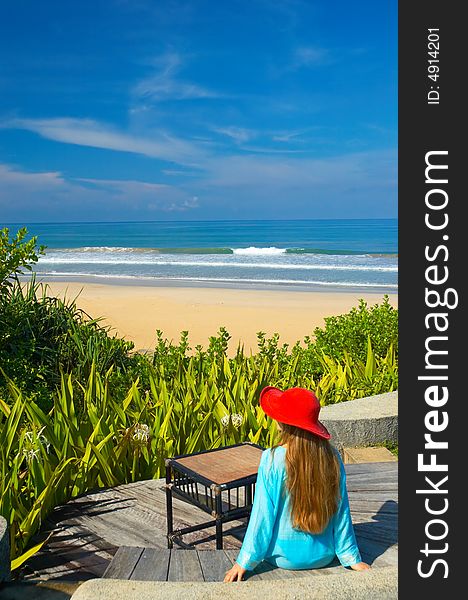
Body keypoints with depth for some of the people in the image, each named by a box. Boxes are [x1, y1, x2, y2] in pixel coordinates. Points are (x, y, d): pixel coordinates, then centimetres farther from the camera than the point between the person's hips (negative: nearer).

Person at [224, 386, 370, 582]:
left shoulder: (272, 460, -23)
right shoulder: (332, 458, -13)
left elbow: (263, 514, -16)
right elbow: (341, 512, -5)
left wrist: (245, 562, -5)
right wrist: (352, 558, 7)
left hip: (284, 559, -2)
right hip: (324, 557, 3)